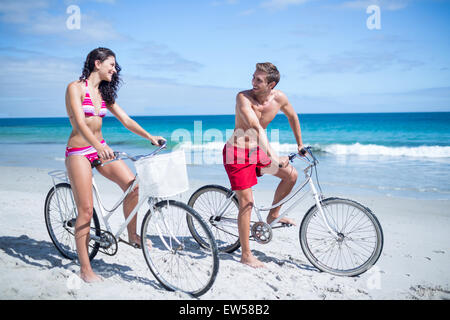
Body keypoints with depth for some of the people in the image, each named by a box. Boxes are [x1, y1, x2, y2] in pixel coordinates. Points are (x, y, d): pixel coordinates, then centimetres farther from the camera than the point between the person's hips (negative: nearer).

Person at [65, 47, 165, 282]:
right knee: (86, 210, -6)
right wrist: (98, 146, -38)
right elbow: (80, 123, -22)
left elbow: (126, 120, 8)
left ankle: (132, 234, 7)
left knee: (133, 185, -15)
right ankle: (85, 269, 6)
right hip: (79, 152, -6)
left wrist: (149, 136, -7)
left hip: (100, 148, 6)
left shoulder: (104, 93, 12)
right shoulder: (75, 88, -9)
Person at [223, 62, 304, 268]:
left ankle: (273, 215, 22)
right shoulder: (244, 97, -24)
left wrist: (300, 144, 20)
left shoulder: (279, 98, -7)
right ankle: (246, 255, 6)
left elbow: (292, 117, 13)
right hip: (237, 153, -6)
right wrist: (272, 156, -47)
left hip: (257, 149, 6)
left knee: (291, 175, 1)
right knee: (247, 203, -6)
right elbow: (256, 127, -37)